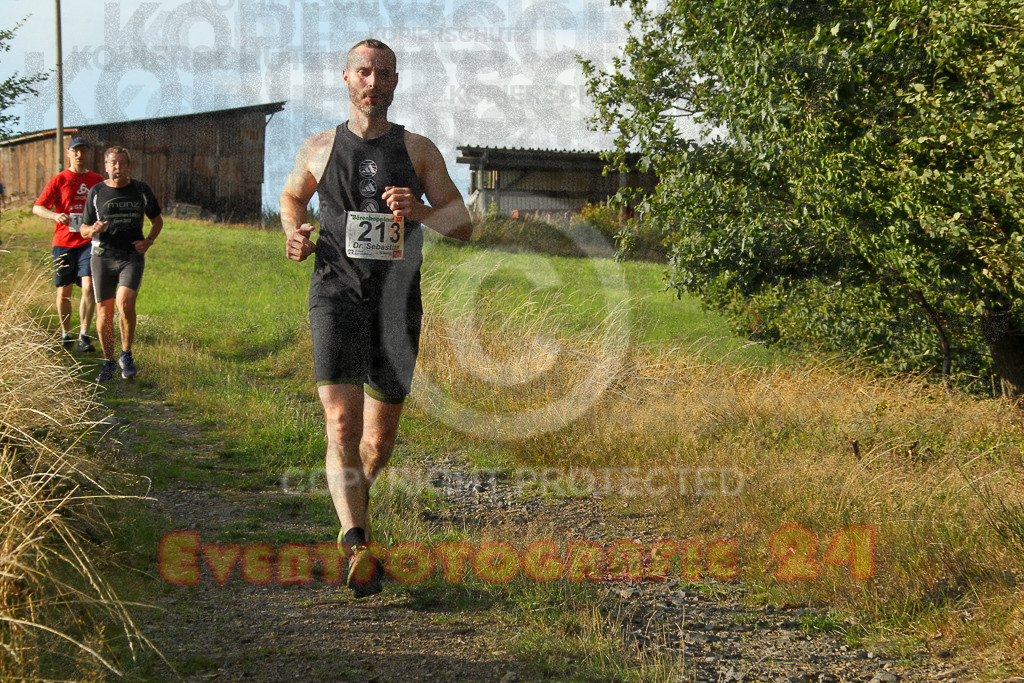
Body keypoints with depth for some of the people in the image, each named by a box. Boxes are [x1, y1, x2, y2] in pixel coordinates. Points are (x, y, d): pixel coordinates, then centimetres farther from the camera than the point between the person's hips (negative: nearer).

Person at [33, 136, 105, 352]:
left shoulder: (97, 180, 9)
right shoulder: (59, 180, 3)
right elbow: (37, 208, -3)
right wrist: (55, 215, -22)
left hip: (88, 242, 0)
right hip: (64, 242, 0)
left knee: (88, 286, -16)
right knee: (64, 291, 4)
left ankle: (84, 335, -14)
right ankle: (66, 334, 22)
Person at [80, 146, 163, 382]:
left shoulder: (141, 190, 6)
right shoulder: (96, 192, 5)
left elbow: (157, 220, 19)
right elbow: (84, 229, 11)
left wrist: (149, 241, 1)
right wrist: (93, 230, -13)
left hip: (132, 256, -1)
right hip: (103, 257, 1)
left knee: (125, 303, -21)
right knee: (104, 311, 1)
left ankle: (127, 355, -2)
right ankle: (108, 362, 17)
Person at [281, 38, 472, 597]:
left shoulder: (418, 150, 7)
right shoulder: (320, 148, 9)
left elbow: (463, 227, 6)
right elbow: (292, 196, 29)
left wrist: (418, 209, -14)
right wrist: (293, 233, 6)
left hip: (396, 301, 1)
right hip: (337, 293, -1)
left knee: (381, 433, 9)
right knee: (342, 423, -18)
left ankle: (357, 491, 42)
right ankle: (358, 545, -22)